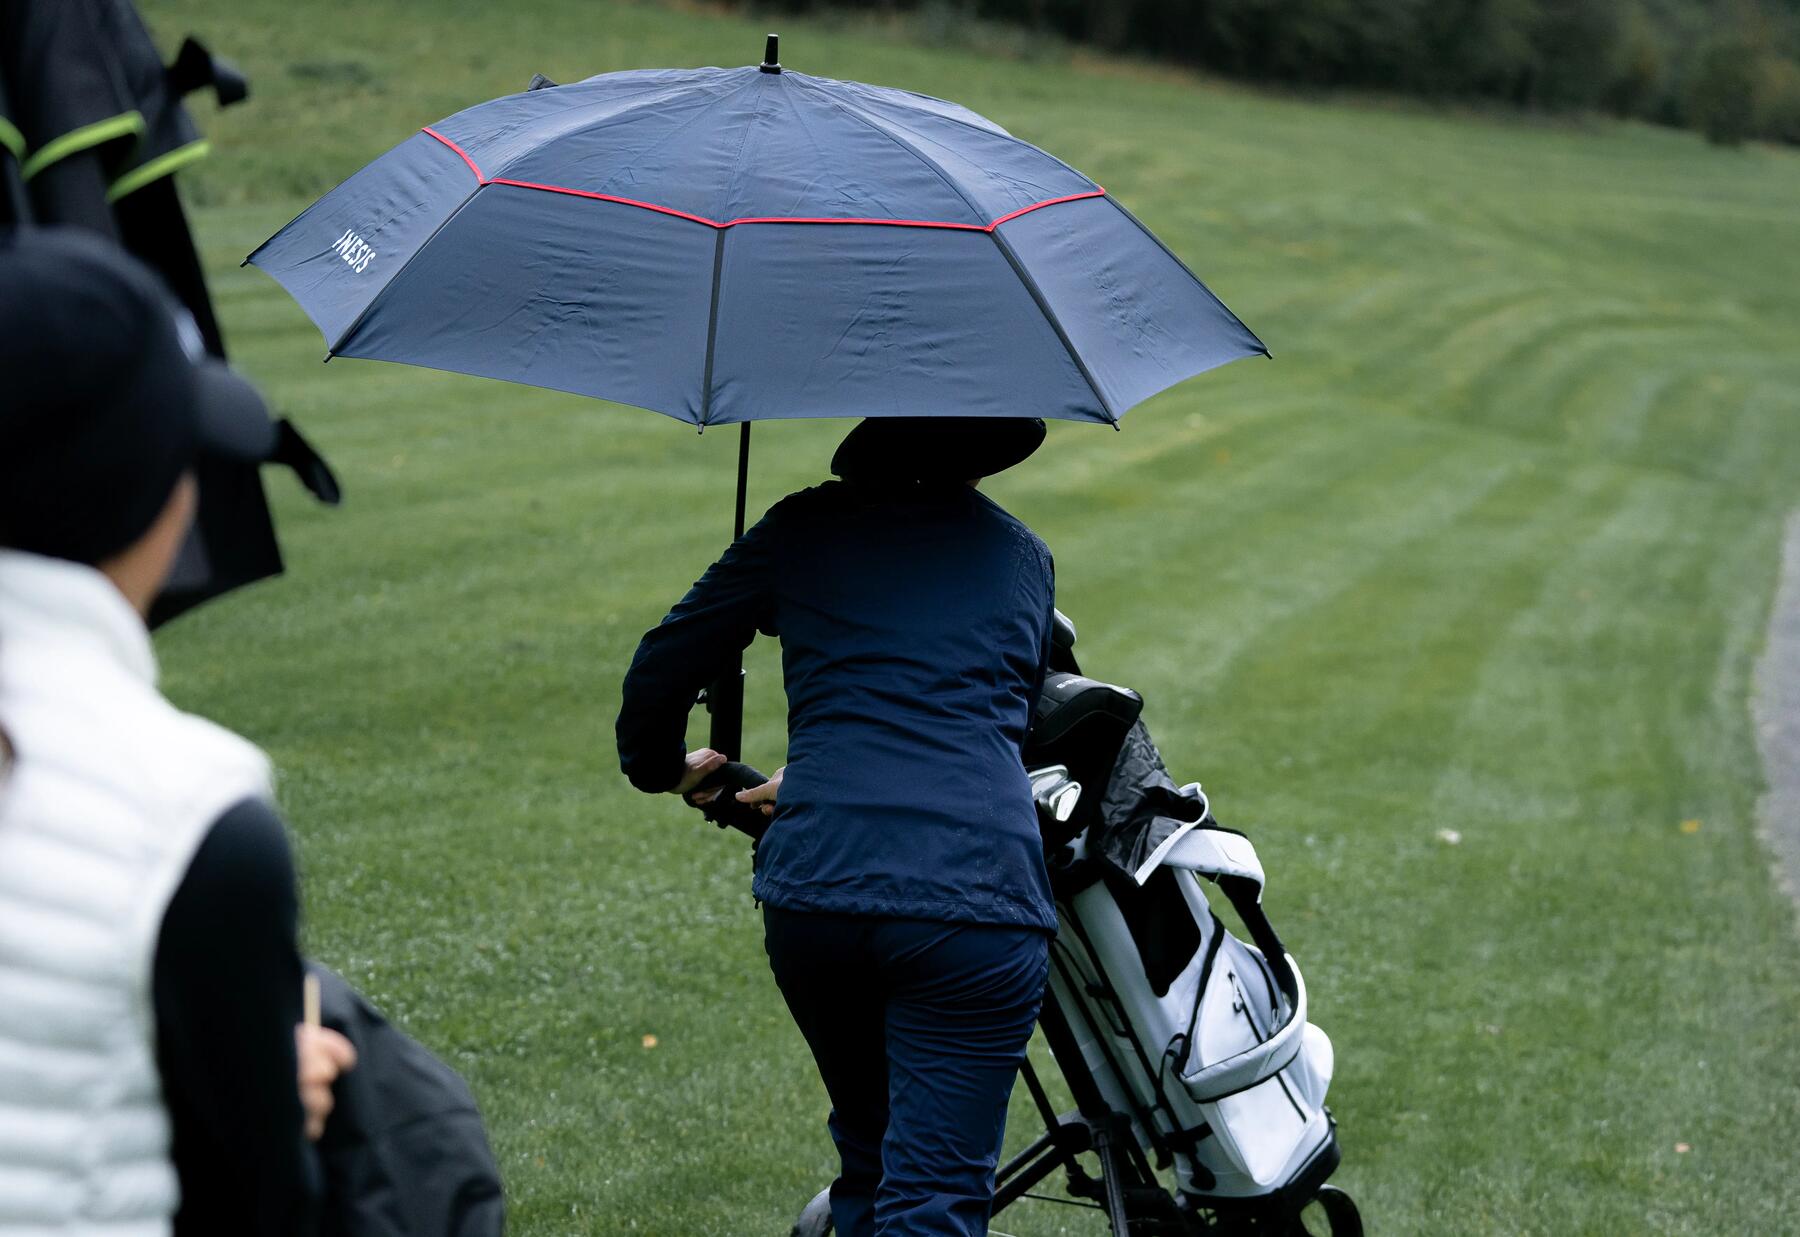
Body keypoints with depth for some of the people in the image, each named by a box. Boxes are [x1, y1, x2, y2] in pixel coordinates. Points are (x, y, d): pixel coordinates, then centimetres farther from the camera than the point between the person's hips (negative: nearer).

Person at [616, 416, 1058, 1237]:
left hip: (814, 888, 2)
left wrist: (657, 766, 38)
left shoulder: (806, 528, 15)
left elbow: (663, 669, 17)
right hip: (973, 901, -1)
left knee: (868, 1160, 23)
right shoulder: (1021, 557, 20)